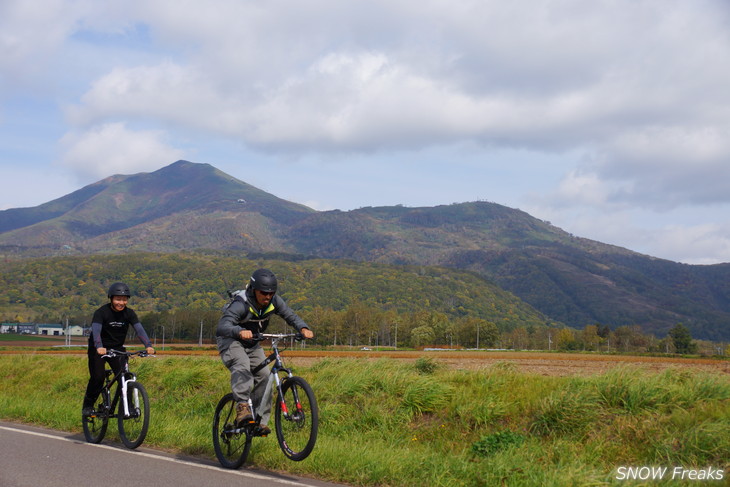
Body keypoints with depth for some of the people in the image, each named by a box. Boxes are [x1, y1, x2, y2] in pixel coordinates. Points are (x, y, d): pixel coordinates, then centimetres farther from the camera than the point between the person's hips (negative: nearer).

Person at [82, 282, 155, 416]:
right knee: (97, 378, -16)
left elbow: (139, 329, -21)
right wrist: (99, 347, -52)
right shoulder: (101, 312, -19)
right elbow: (96, 330, -33)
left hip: (117, 348, 3)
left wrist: (148, 345, -38)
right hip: (98, 349, -3)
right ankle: (87, 406, 5)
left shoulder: (129, 313, -9)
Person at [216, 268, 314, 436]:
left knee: (264, 376, -8)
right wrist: (240, 331, -66)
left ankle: (260, 421, -2)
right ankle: (242, 407, -42)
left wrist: (303, 328, -31)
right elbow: (222, 326, -45)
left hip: (252, 344, 6)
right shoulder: (240, 304, -33)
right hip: (230, 341, -6)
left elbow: (290, 316, -9)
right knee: (242, 366, -34)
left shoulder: (274, 301, -14)